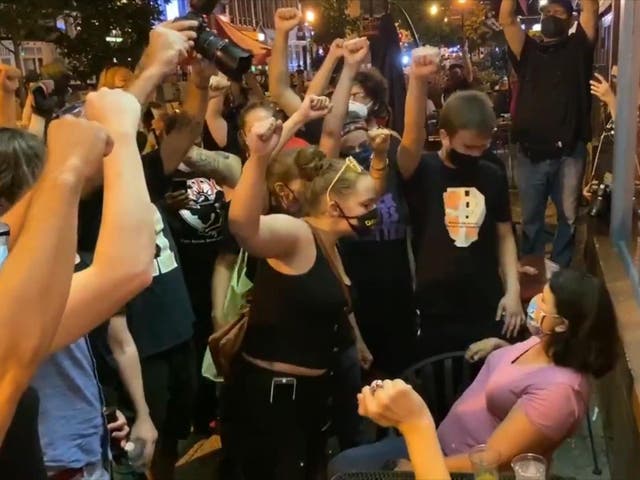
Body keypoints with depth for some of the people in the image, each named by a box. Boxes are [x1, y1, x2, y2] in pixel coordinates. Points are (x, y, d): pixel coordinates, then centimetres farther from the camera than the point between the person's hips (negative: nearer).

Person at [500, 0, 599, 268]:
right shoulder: (528, 51, 13)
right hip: (530, 154, 2)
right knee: (530, 218, 13)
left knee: (568, 217, 7)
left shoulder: (577, 48, 8)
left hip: (568, 154, -1)